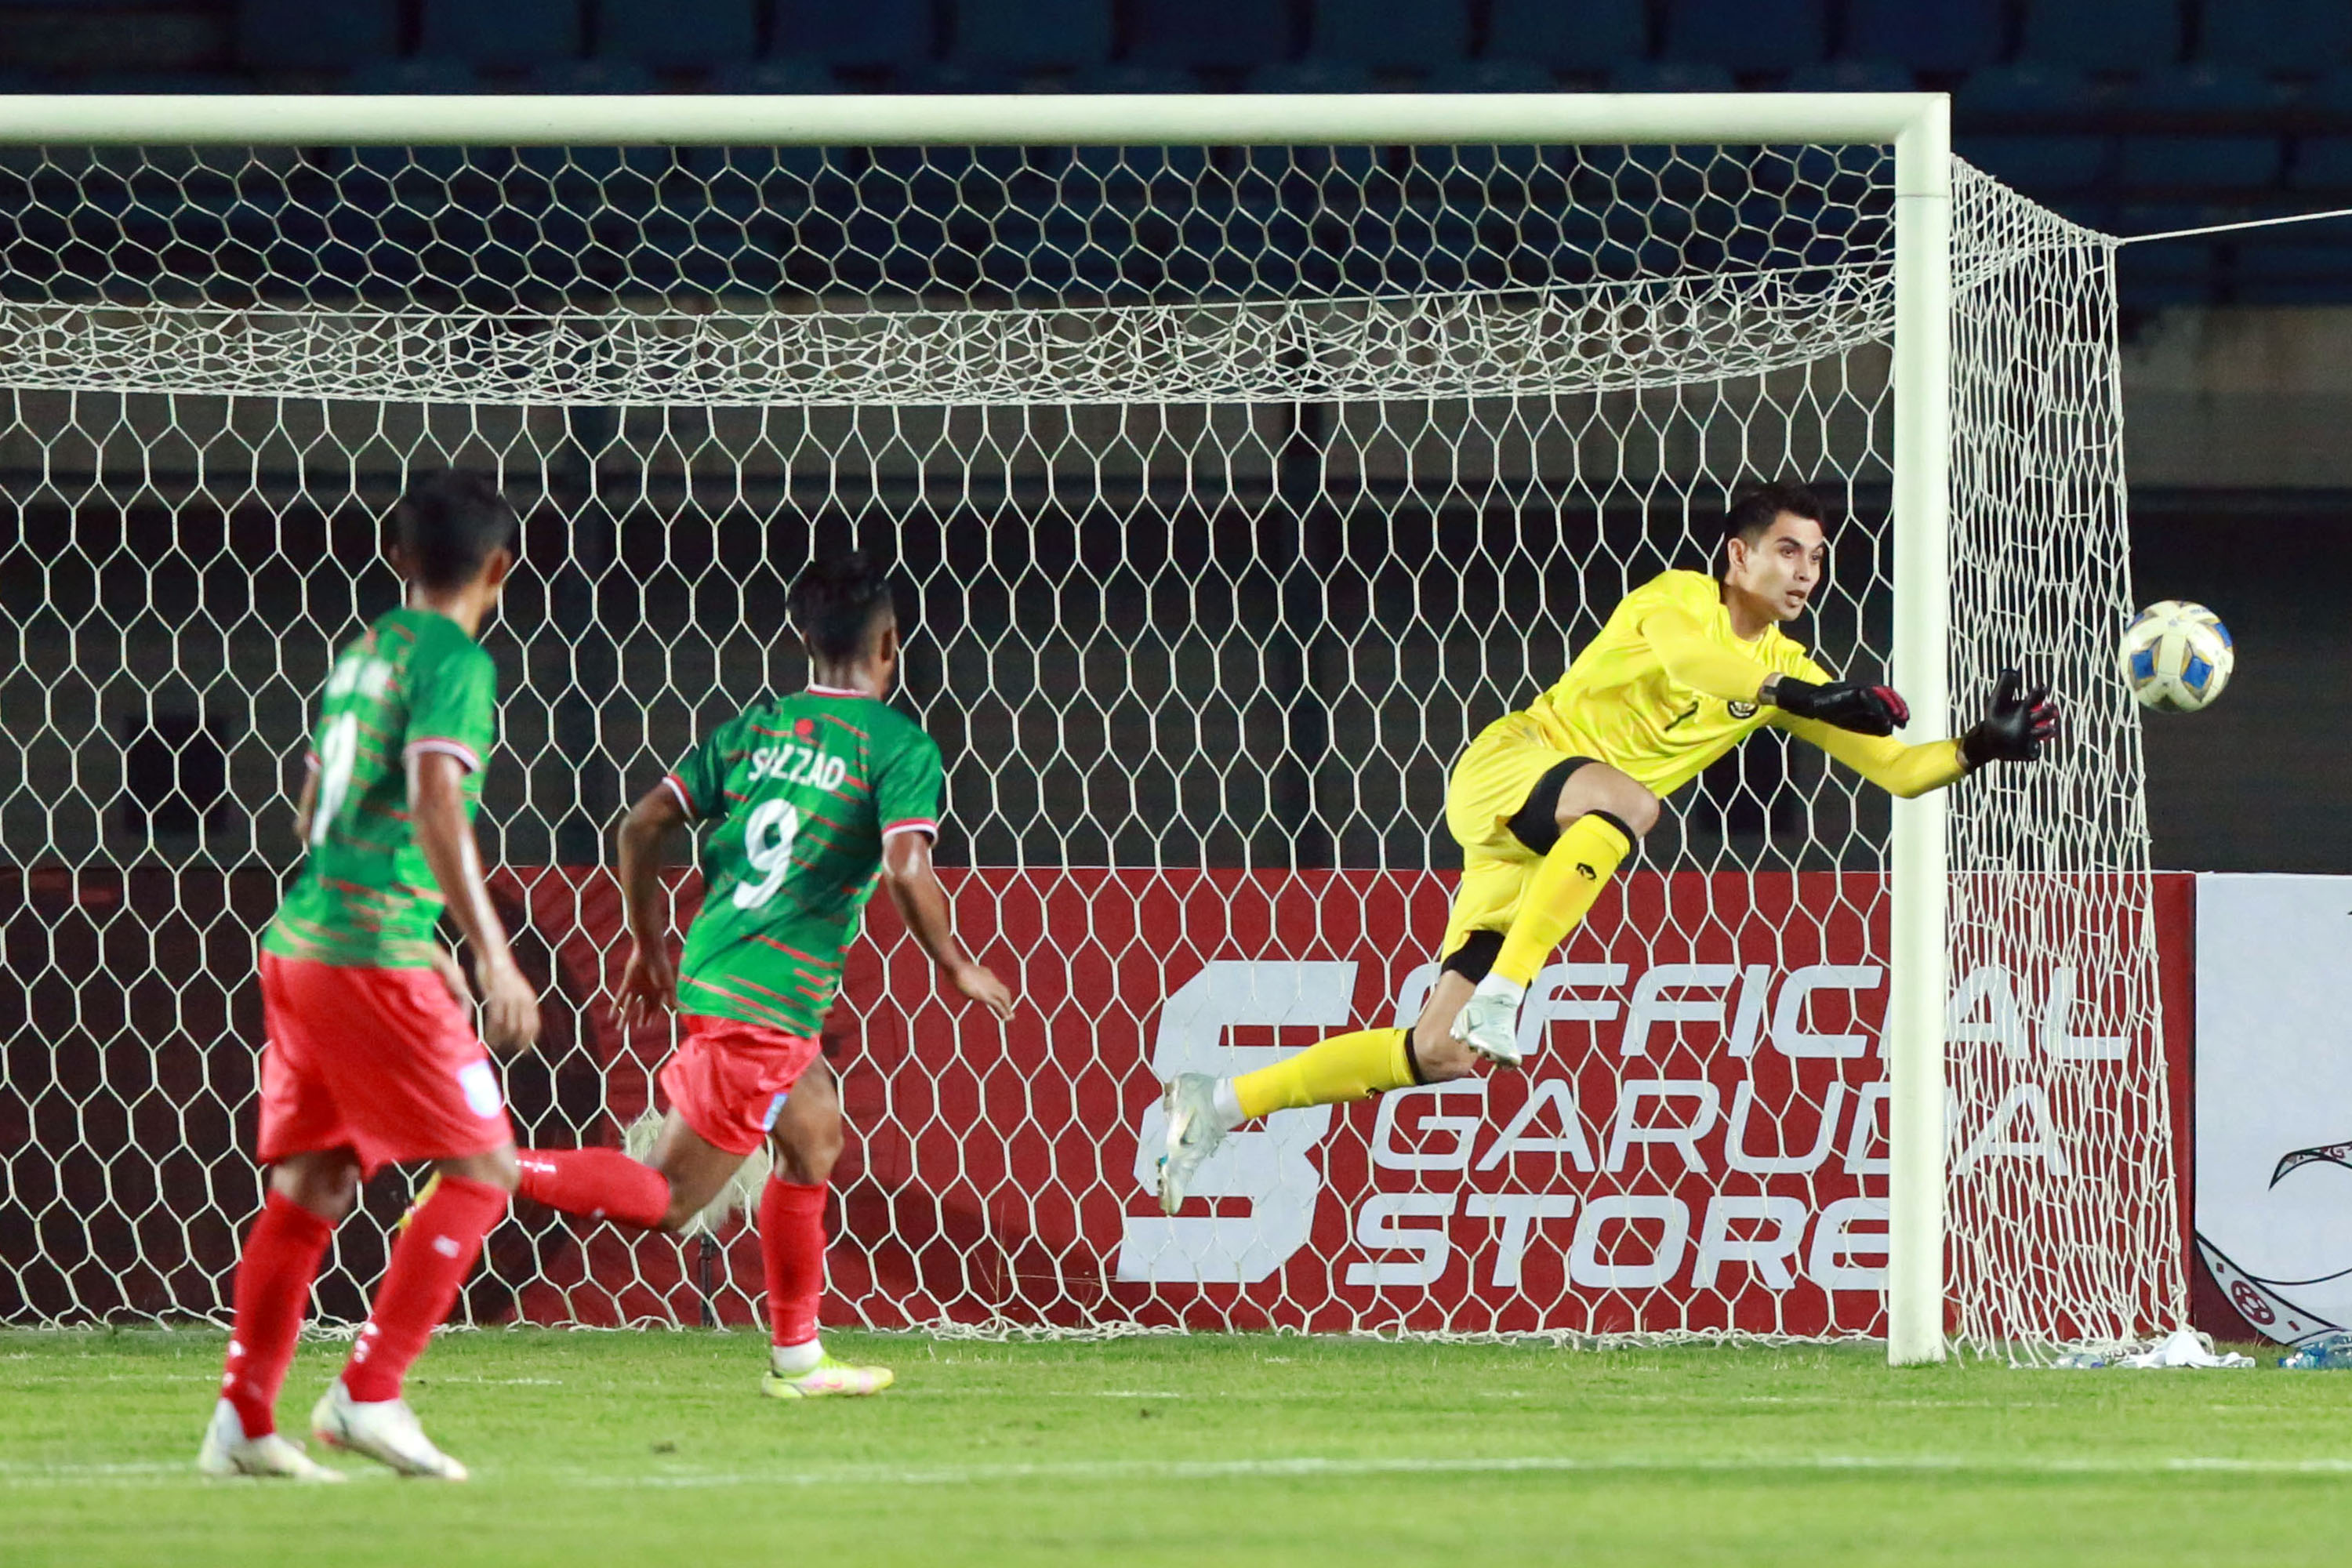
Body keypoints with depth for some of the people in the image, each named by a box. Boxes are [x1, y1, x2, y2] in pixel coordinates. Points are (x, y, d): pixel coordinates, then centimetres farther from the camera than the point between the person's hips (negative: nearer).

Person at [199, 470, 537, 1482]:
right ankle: (368, 1394, -7)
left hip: (299, 942, 8)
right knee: (482, 1169, -1)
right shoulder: (455, 663, -8)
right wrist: (493, 959, -20)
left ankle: (242, 1420, 6)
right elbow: (436, 811, -20)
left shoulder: (364, 654, 17)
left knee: (309, 1184, 12)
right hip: (377, 952, -8)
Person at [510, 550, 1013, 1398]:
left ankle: (796, 1357, 29)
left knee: (816, 1133, 24)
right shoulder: (899, 746, -6)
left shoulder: (756, 726, 11)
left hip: (707, 970, 8)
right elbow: (908, 873, -18)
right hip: (768, 1000, -8)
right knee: (669, 1196, -3)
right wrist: (959, 969, -2)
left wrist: (650, 946, 21)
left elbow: (643, 825, 8)